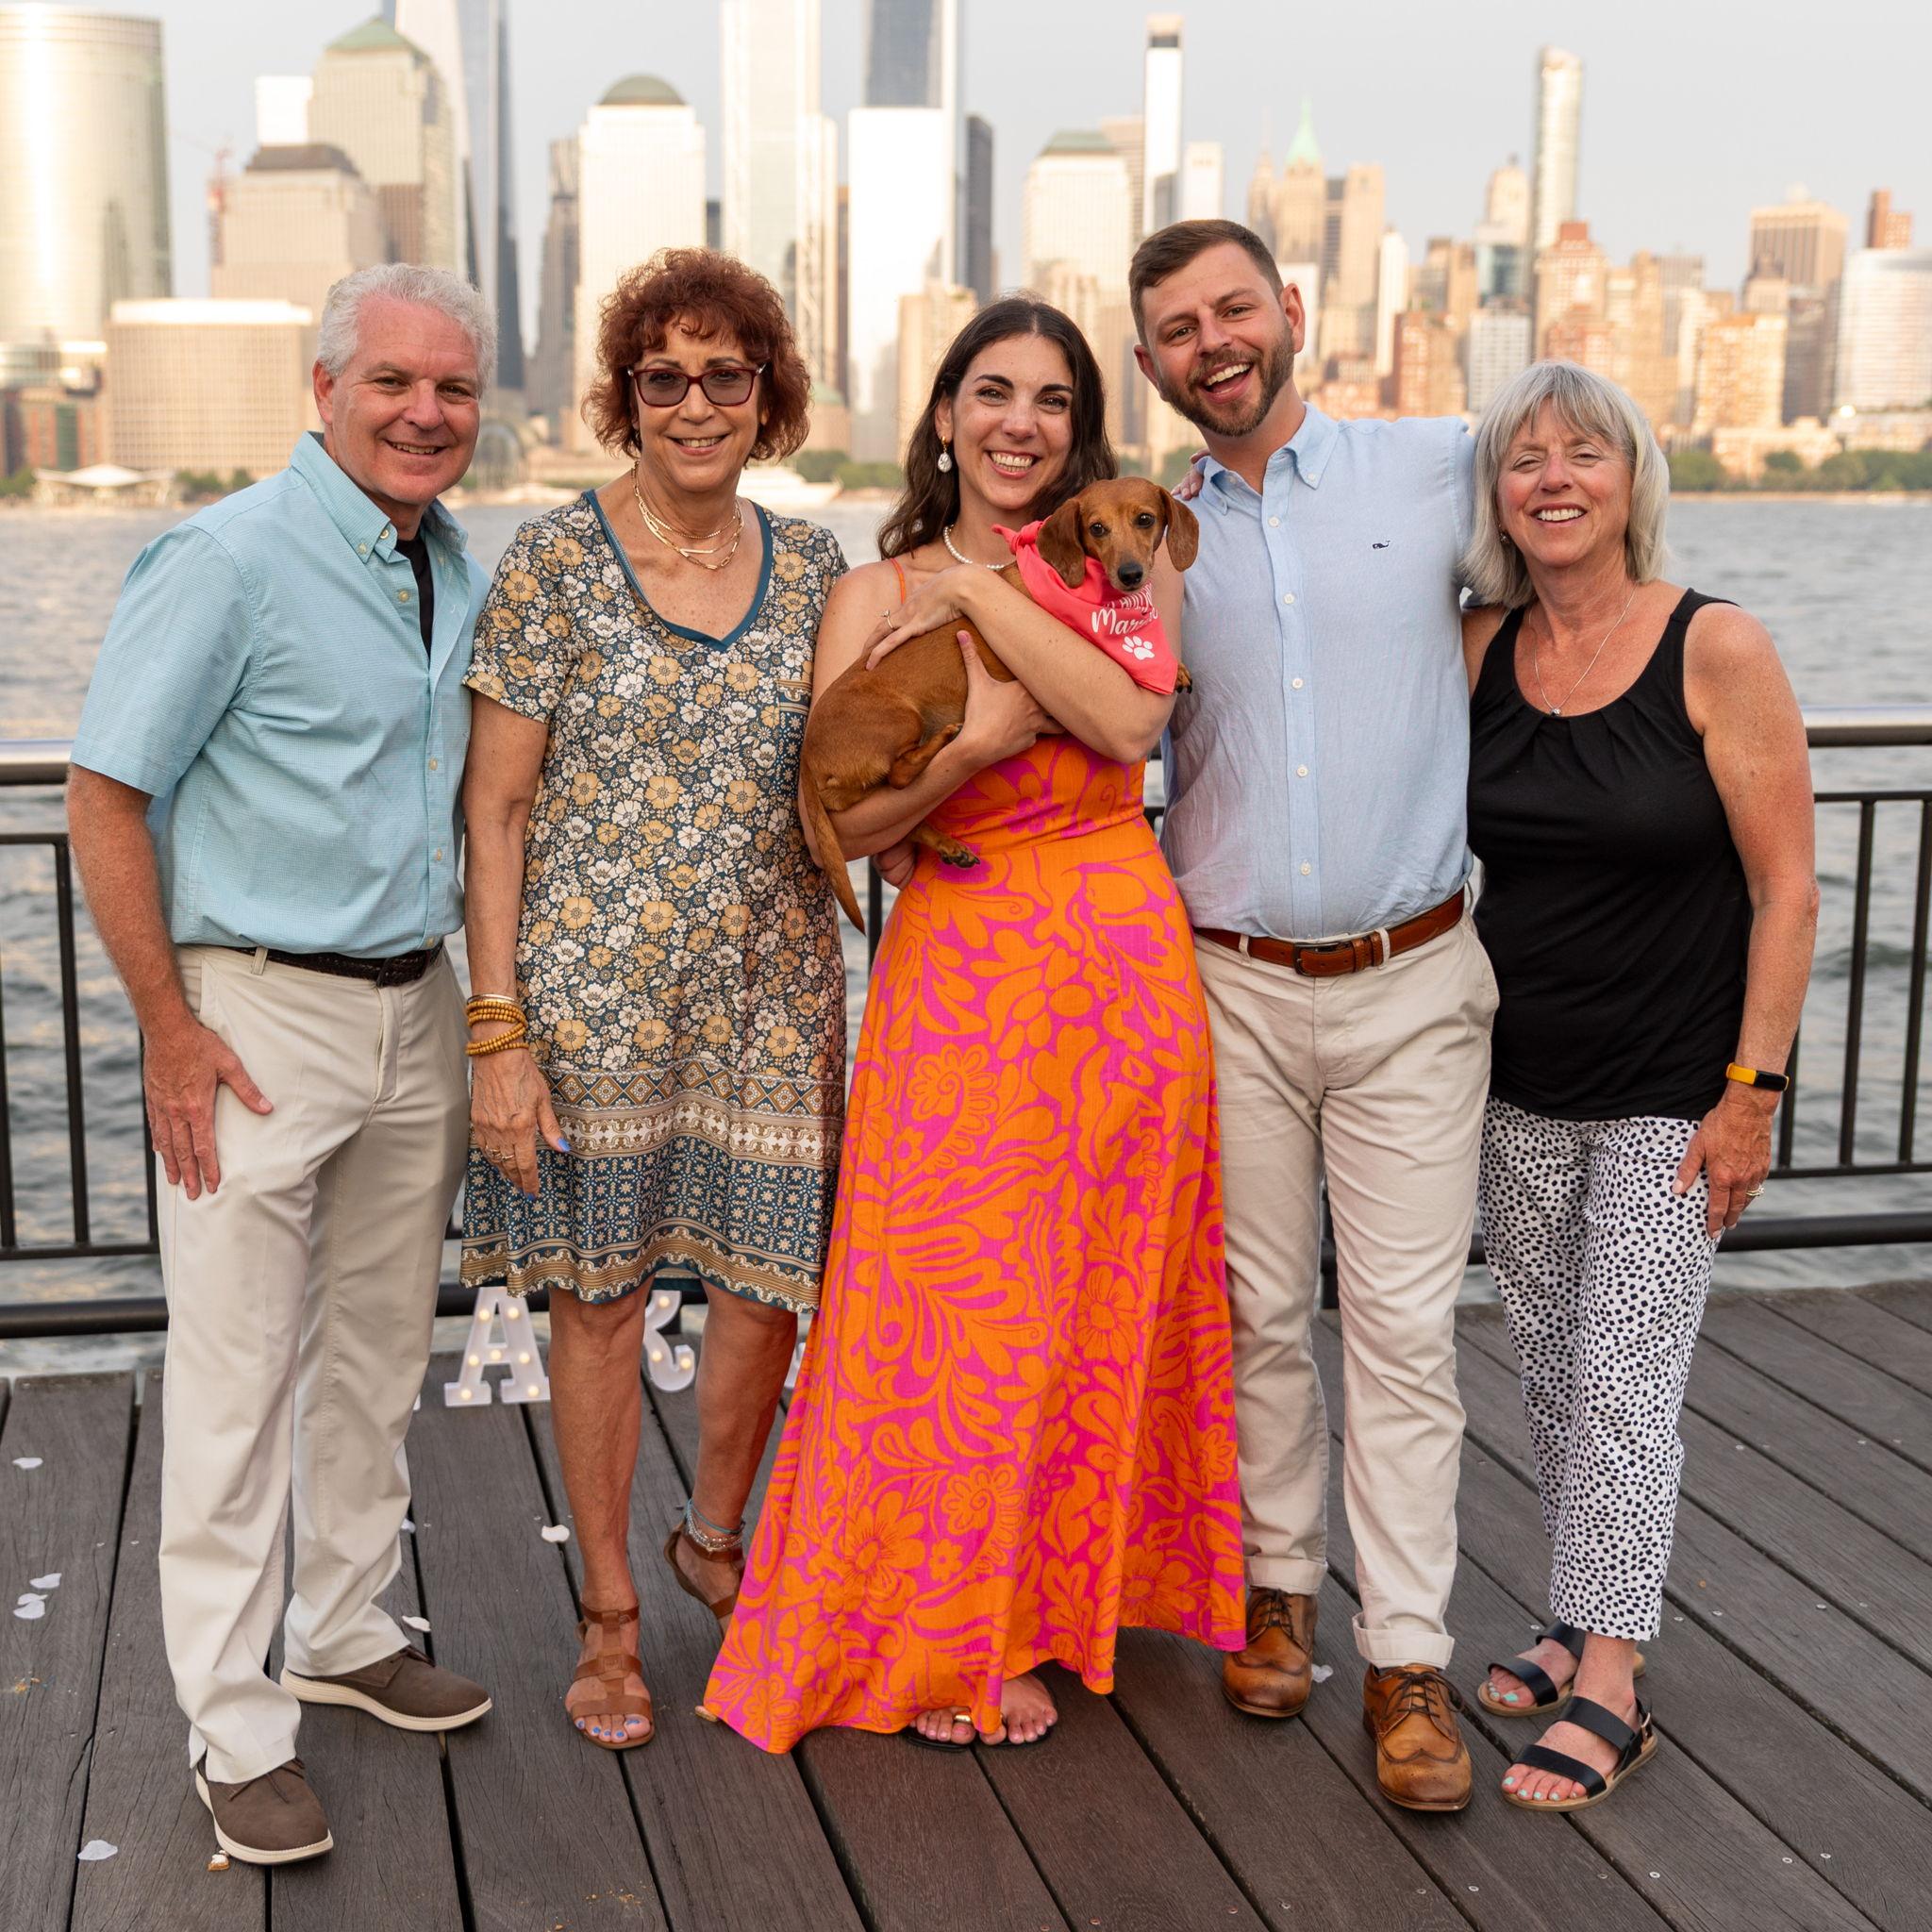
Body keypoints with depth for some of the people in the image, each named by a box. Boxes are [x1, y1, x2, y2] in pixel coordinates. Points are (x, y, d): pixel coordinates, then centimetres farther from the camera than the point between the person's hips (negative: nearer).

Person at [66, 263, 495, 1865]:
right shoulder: (229, 562, -13)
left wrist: (450, 985, 13)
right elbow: (105, 798, -13)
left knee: (379, 1354, 16)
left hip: (416, 1013, 7)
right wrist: (171, 1031, -15)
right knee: (238, 1379, 0)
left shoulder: (466, 574, 9)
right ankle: (235, 1728, 12)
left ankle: (344, 1633, 34)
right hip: (260, 1013, -7)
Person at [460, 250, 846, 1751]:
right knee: (601, 1290, 5)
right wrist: (499, 1028, -11)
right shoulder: (555, 560, -5)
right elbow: (496, 805, -6)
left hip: (771, 989, 4)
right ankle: (610, 1614, 24)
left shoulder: (814, 568, 7)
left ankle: (716, 1539, 37)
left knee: (768, 1285, 9)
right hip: (593, 986, -3)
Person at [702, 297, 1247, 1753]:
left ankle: (1031, 1614, 29)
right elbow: (846, 821, -10)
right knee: (956, 1312, 1)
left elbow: (1132, 719, -16)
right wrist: (992, 725, -19)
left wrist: (981, 592, -14)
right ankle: (937, 1640, 20)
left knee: (1090, 1304, 10)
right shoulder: (877, 595, 0)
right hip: (961, 971, -2)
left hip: (1125, 964, 2)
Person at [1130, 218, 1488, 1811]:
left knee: (1407, 1324, -1)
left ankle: (1411, 1664, 8)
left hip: (1413, 981, -1)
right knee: (1260, 1315, 9)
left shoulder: (1437, 472, 1)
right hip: (1232, 986, 2)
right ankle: (1279, 1587, 28)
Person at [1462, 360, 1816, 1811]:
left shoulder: (1716, 651, -12)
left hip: (1671, 1092, -5)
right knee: (1550, 1367, 12)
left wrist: (1753, 1092, -13)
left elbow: (1787, 889, -11)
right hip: (1522, 1088, 5)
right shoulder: (1478, 650, 0)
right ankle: (1582, 1625, 27)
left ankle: (1608, 1690, 5)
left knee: (1623, 1380, -4)